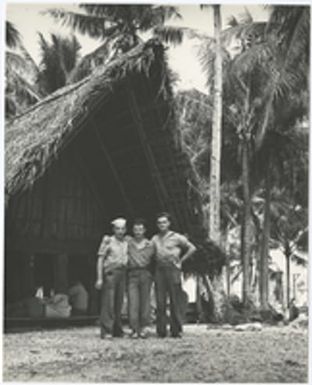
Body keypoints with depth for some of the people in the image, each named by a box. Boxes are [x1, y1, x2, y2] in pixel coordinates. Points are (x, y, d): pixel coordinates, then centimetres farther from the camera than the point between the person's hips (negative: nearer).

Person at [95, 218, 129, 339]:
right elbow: (100, 260, -2)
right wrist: (99, 278, -9)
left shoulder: (126, 242, 13)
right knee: (108, 303, -9)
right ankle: (106, 332, -8)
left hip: (122, 273, 5)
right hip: (110, 273, -5)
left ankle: (117, 330, 15)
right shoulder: (108, 241, 0)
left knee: (119, 303, 7)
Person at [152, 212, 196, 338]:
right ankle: (161, 331, 5)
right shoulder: (154, 239, 14)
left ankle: (176, 330, 3)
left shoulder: (176, 237, 2)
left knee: (175, 301, -3)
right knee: (160, 302, 1)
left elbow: (192, 248, 3)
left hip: (172, 270, -3)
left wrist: (180, 261, 1)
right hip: (159, 270, 4)